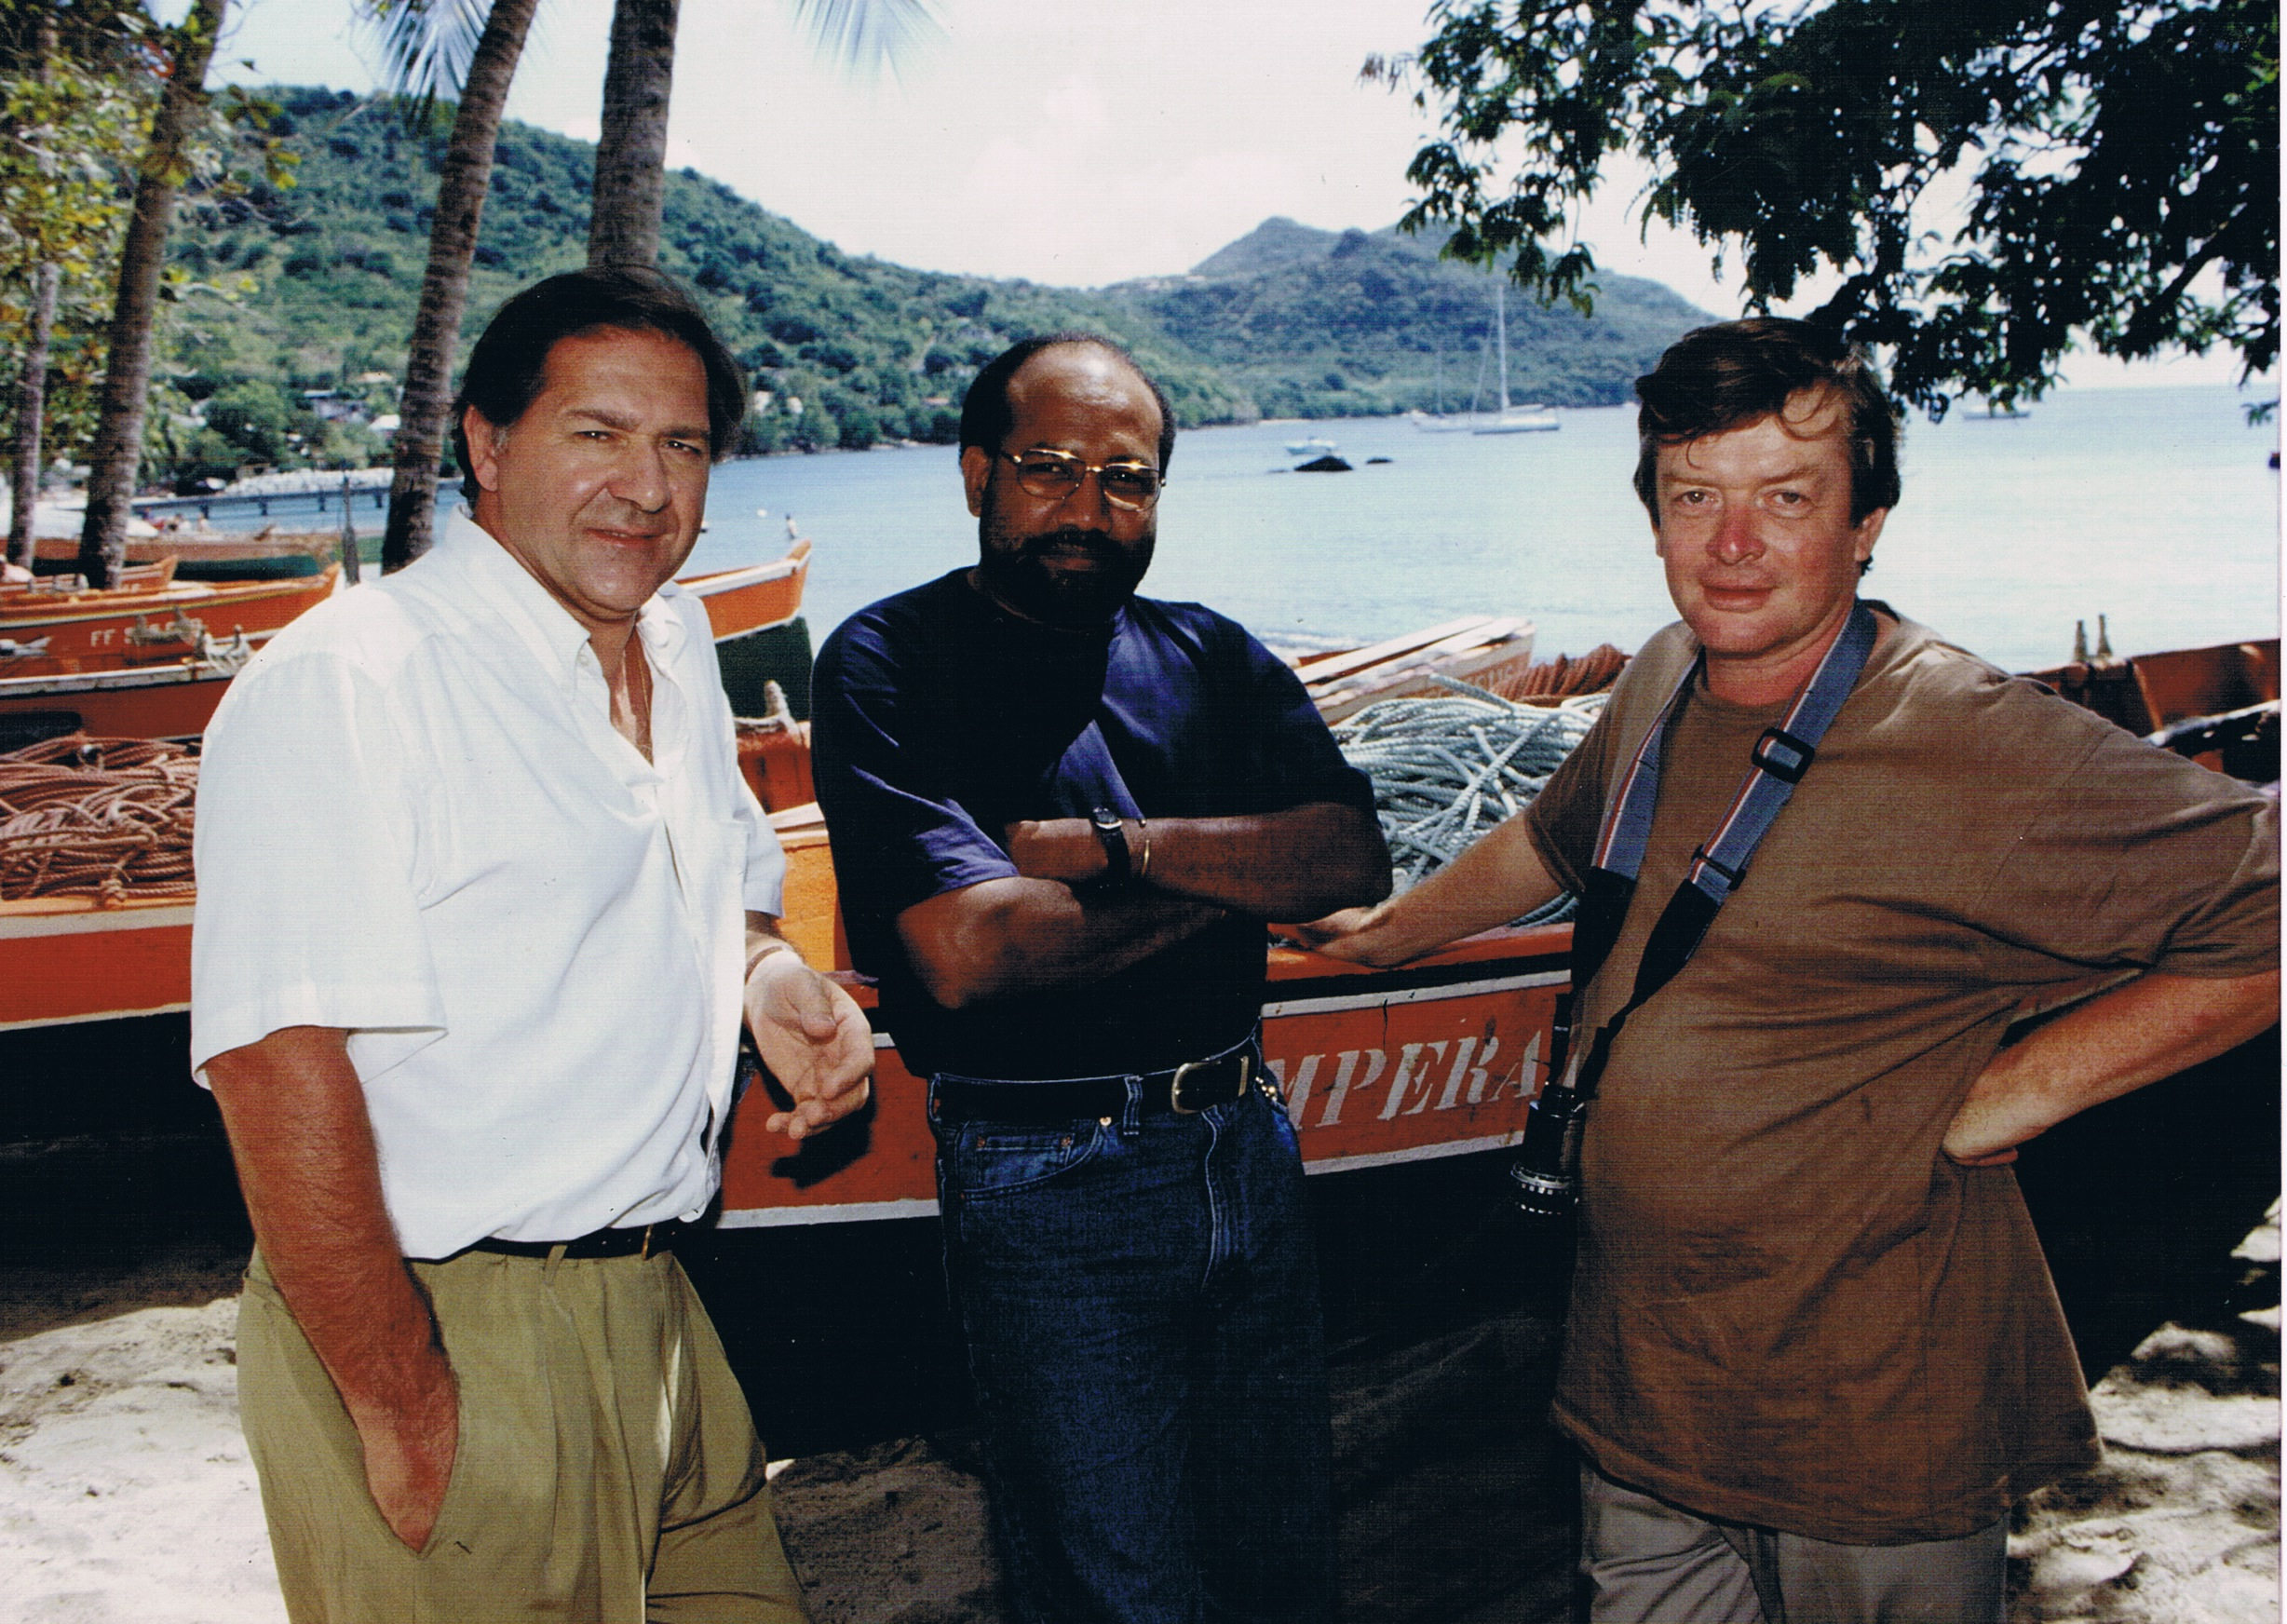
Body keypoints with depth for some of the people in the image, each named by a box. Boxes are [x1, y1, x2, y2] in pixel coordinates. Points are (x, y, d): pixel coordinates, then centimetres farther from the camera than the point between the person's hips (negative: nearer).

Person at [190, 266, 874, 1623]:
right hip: (440, 1331, -8)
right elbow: (276, 1062, -24)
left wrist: (768, 973, 1)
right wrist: (404, 1412, -23)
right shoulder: (346, 683, -17)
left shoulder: (679, 645, 10)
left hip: (652, 1307, 8)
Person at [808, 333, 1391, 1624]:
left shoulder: (1213, 658, 9)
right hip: (1053, 1185, -5)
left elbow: (1354, 859, -5)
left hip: (1249, 1146, 6)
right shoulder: (888, 664, -8)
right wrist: (1236, 872, -11)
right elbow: (967, 950, -21)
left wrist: (1111, 848, -18)